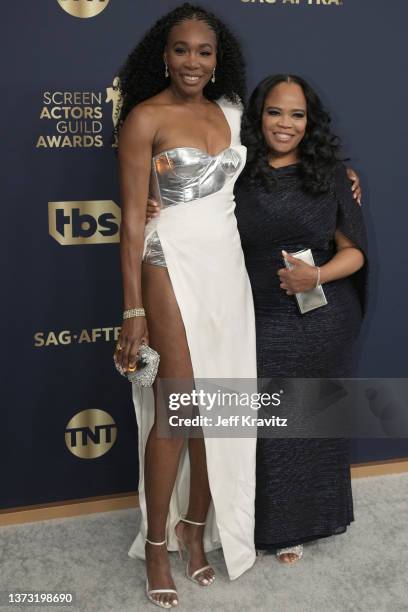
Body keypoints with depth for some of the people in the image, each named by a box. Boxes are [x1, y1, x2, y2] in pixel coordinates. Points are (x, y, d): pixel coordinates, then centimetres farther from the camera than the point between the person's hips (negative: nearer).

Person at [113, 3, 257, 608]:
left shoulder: (229, 111, 11)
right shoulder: (145, 118, -7)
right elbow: (133, 219, -10)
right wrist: (134, 312, -14)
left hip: (228, 266, 6)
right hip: (173, 268, -5)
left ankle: (196, 529, 25)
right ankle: (157, 547, 14)